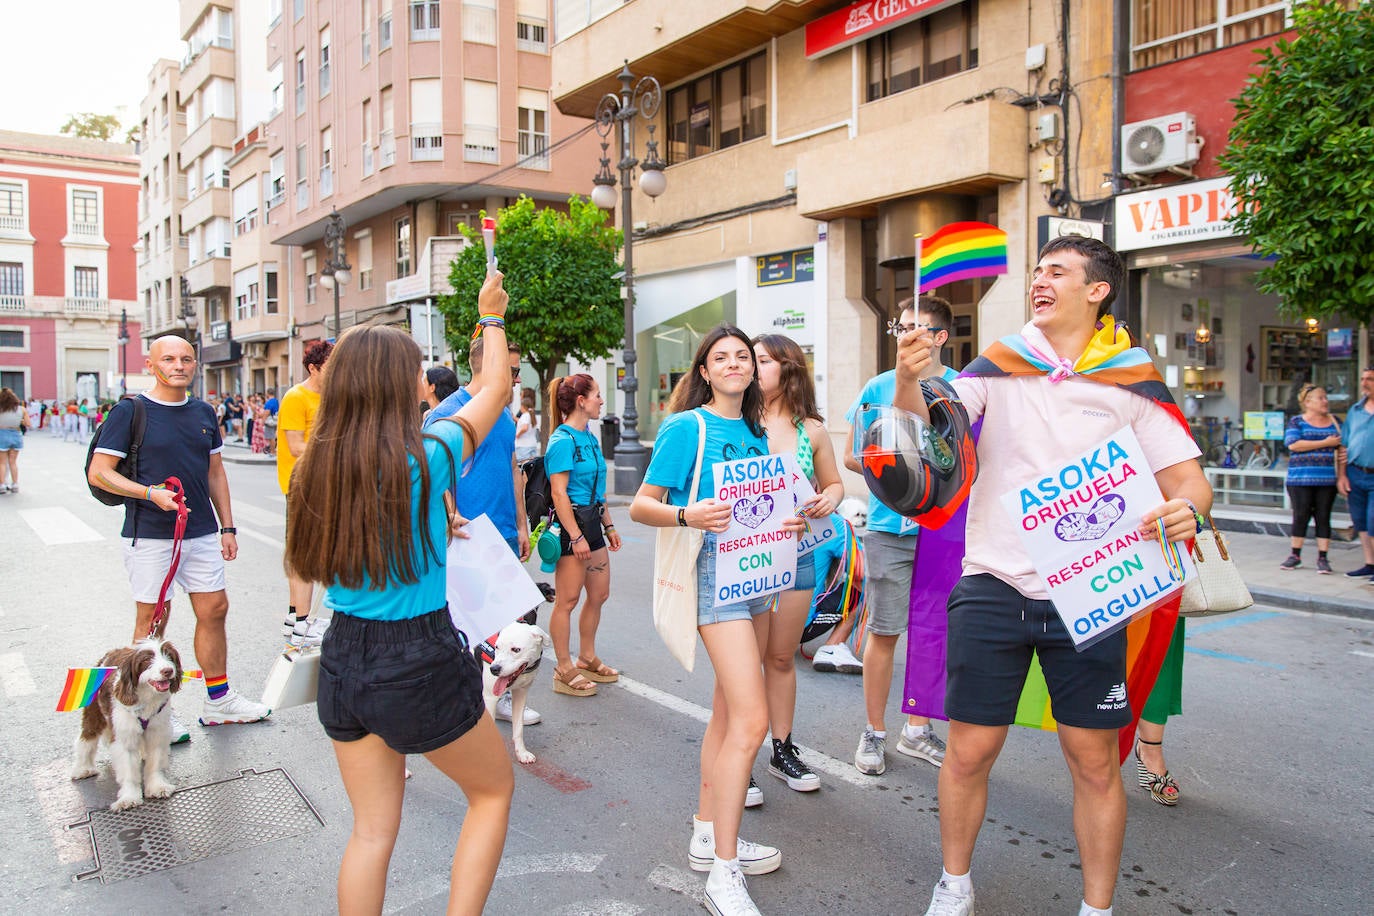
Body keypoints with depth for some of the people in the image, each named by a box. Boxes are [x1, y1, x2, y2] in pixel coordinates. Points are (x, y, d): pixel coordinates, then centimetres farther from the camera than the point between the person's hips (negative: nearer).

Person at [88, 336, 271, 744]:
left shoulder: (203, 413, 10)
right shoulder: (130, 411, -6)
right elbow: (99, 472, -8)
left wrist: (227, 527, 13)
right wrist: (151, 493, -21)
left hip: (202, 533, 5)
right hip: (150, 536, -5)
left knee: (214, 610, 8)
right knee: (152, 618, 2)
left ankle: (219, 702, 20)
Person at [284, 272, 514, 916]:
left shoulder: (316, 468, -1)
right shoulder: (426, 458, -17)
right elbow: (494, 389, 1)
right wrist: (491, 317, 17)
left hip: (343, 659, 6)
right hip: (420, 664, -6)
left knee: (372, 828, 20)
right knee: (494, 791, 19)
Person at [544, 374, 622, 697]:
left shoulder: (590, 438, 14)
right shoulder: (563, 440, -14)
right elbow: (559, 492, -19)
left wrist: (608, 525, 20)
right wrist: (576, 536, -21)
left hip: (592, 522, 10)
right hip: (571, 524, -9)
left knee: (599, 594, 14)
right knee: (568, 600, -1)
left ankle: (587, 659, 29)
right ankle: (564, 671, 9)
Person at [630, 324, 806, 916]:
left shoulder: (756, 433, 15)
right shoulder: (686, 427, -6)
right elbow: (642, 505, -9)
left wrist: (790, 523, 0)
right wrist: (687, 515, -28)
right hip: (715, 571, -8)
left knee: (728, 711, 15)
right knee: (751, 720, -14)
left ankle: (708, 835, 30)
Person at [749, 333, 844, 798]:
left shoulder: (812, 430, 5)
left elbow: (833, 482, 15)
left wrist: (829, 499, -6)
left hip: (797, 555, 3)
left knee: (782, 657, 16)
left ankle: (783, 750, 30)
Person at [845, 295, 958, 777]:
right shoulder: (878, 387, 3)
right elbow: (852, 456, 7)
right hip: (890, 528, -1)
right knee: (884, 632, 2)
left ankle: (917, 729, 26)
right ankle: (874, 732, 18)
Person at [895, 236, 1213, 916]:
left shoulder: (1133, 381, 3)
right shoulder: (999, 366, 4)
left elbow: (1189, 479, 2)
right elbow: (927, 424, -10)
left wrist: (1186, 509, -21)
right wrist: (909, 381, -32)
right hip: (992, 589, 0)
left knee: (1096, 763, 7)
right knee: (969, 754, 6)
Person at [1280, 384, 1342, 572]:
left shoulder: (1334, 422, 13)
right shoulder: (1297, 421, 2)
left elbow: (1342, 447, 12)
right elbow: (1293, 444, -14)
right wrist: (1325, 443, -13)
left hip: (1327, 480, 3)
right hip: (1300, 479, -3)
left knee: (1323, 517, 3)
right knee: (1301, 516, 1)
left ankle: (1322, 558, 8)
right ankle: (1295, 555, 11)